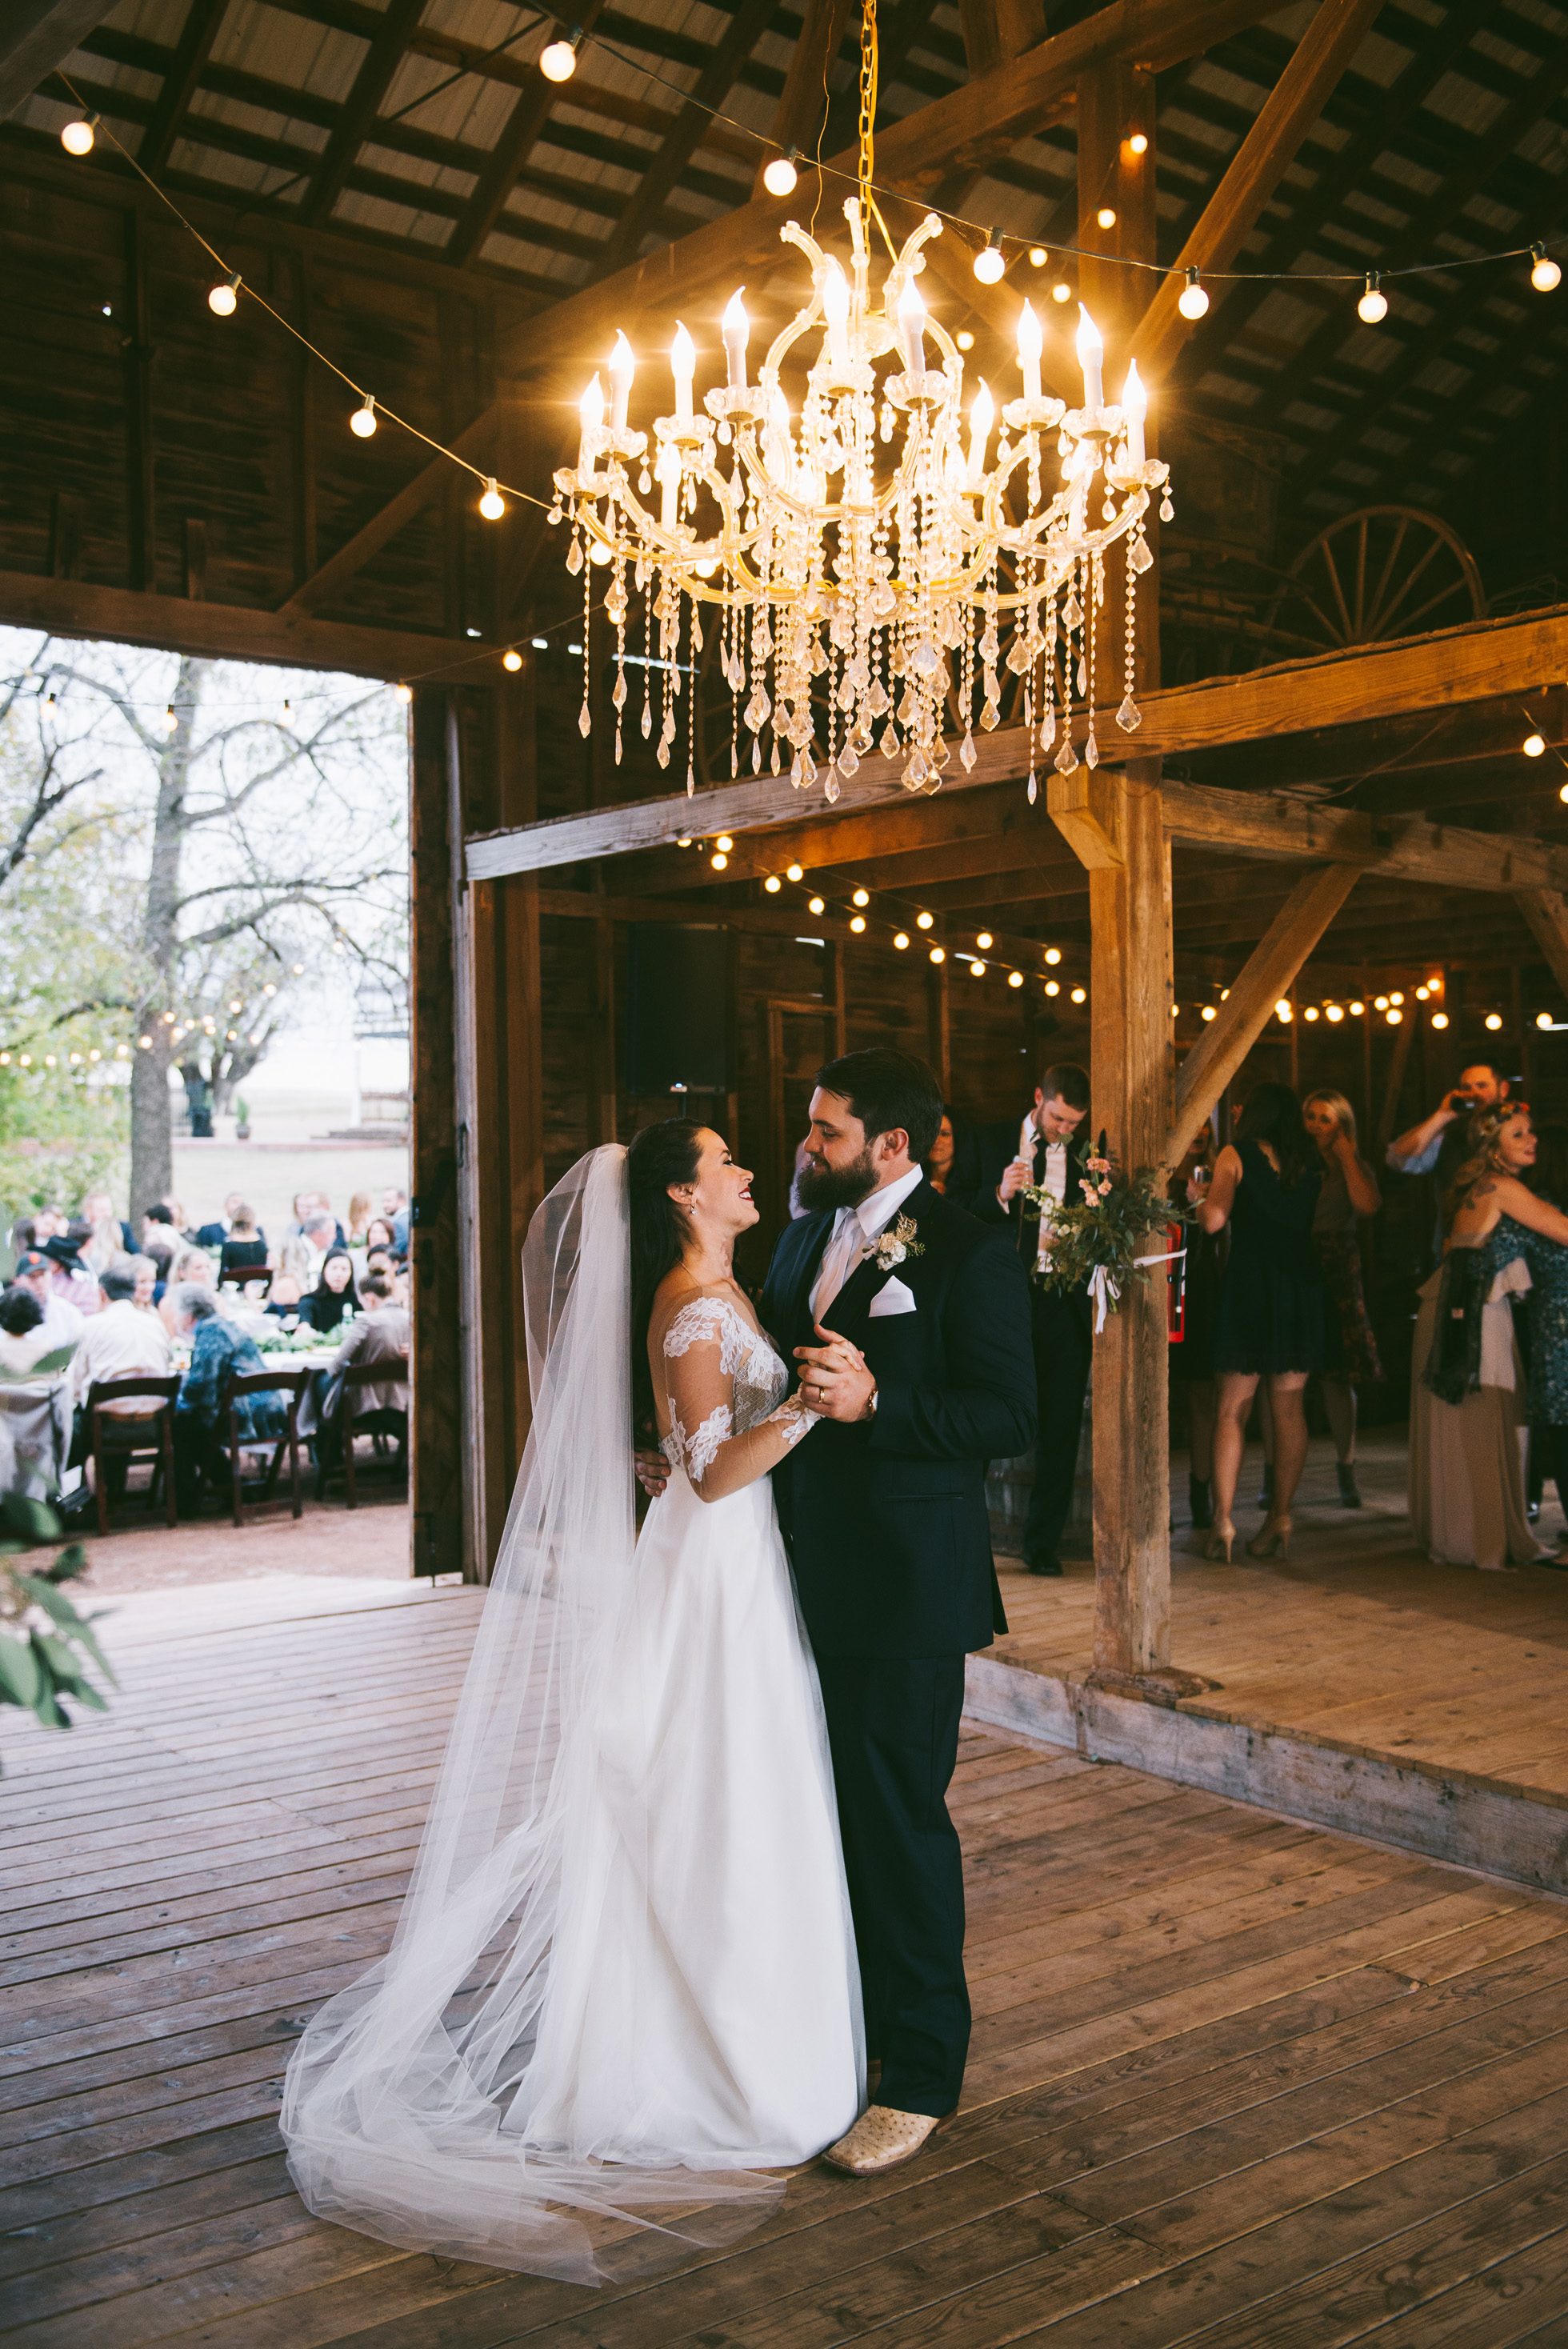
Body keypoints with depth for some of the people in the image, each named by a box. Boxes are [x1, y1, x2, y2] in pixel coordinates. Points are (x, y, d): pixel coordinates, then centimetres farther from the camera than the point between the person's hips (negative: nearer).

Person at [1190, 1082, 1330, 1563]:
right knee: (1290, 1409, 7)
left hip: (1249, 1284, -3)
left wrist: (1198, 1197, 8)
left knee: (1232, 1410, 2)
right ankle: (1280, 1519, 8)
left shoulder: (1237, 1154, -2)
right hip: (1302, 1284, 3)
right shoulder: (1311, 1166, 10)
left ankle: (1223, 1520, -1)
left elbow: (1215, 1220, -13)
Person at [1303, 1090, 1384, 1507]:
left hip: (1335, 1274, 0)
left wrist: (1346, 1156, -7)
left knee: (1337, 1374, 0)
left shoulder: (1354, 1167, 8)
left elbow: (1368, 1205, -12)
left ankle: (1346, 1472, 15)